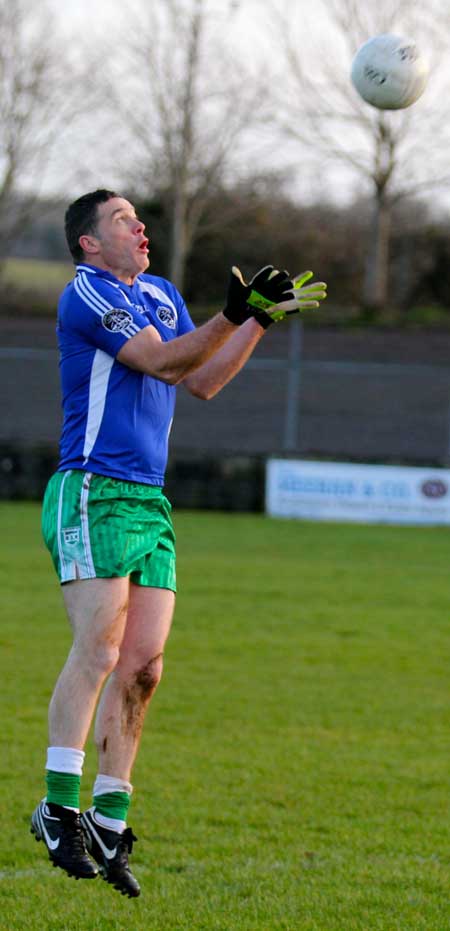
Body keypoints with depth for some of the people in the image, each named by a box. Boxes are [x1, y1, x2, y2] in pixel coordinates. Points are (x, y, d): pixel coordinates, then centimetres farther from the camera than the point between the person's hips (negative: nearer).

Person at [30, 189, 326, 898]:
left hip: (150, 505, 8)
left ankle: (109, 819, 3)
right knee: (98, 651, -16)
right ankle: (59, 807, -14)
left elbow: (202, 380, 20)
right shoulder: (85, 293, -5)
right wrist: (236, 314, -24)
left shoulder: (161, 295, 21)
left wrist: (263, 318, 13)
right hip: (93, 494, -8)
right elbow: (163, 361, -14)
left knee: (144, 664, 1)